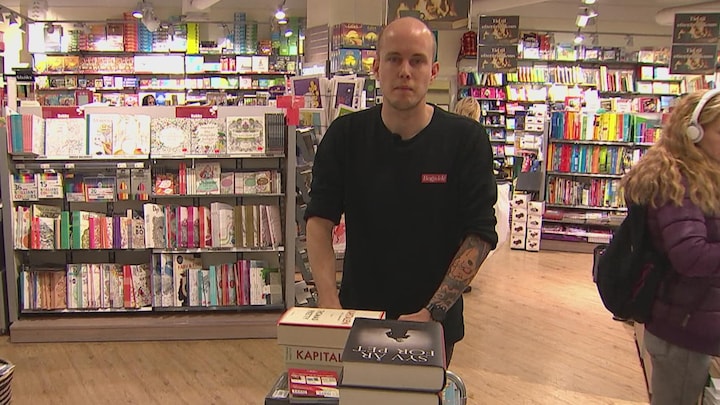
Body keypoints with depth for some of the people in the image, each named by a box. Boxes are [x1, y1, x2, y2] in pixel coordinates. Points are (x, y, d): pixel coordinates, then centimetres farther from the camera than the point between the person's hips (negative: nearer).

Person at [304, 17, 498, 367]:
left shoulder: (465, 139, -13)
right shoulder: (344, 135, -7)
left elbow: (480, 233, -13)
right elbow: (319, 221, -9)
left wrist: (432, 312, -21)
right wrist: (329, 304, -22)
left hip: (436, 320, -1)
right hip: (357, 312, 2)